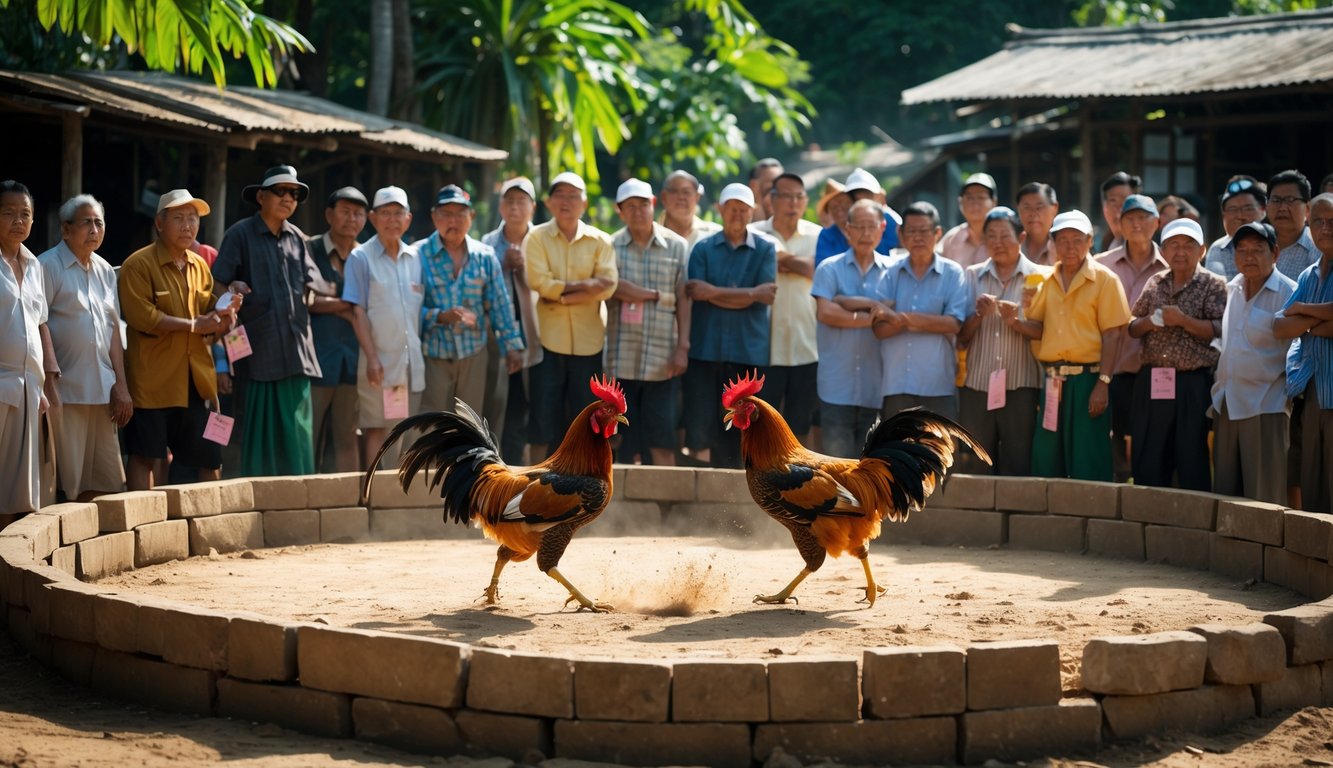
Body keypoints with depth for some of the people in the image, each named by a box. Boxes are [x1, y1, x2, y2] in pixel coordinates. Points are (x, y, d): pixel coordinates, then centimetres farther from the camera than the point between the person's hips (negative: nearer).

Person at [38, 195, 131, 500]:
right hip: (66, 392, -6)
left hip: (102, 391, 7)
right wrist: (48, 387, -14)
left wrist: (121, 386, 11)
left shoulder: (105, 270, 15)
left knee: (108, 482, 6)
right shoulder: (49, 266, -6)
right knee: (69, 485, -5)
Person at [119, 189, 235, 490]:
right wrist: (194, 324, -17)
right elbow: (141, 316, -18)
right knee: (147, 456, -3)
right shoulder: (138, 265, -7)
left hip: (196, 378, 6)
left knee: (209, 459, 8)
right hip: (152, 378, -6)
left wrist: (223, 317, -2)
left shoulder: (200, 266, 15)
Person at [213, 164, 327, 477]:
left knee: (297, 436, 3)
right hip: (259, 354, -4)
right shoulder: (240, 235, 2)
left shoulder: (297, 239, 17)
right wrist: (232, 289, -19)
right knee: (260, 431, -3)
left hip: (295, 353, 4)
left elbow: (313, 289, 20)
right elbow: (216, 285, -3)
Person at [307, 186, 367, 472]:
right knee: (307, 439, -6)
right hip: (316, 359, -4)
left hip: (352, 360, 4)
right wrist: (349, 306, -6)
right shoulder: (310, 251, 2)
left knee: (348, 438, 7)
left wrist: (335, 304, -4)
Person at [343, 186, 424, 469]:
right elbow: (358, 312, -7)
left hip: (412, 360, 4)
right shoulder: (361, 258, -2)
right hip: (379, 360, -4)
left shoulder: (415, 258, 11)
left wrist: (421, 353, 8)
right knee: (376, 429, -3)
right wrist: (372, 358, -13)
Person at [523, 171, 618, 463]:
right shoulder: (536, 237, 3)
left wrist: (562, 294, -13)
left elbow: (607, 286, -7)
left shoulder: (600, 240, 7)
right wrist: (585, 285, -11)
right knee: (543, 417, -1)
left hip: (588, 341, 2)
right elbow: (541, 284, -11)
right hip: (548, 339, -2)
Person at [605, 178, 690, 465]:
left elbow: (683, 300, 4)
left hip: (662, 359, 0)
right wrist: (658, 295, -4)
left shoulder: (676, 246, 7)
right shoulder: (611, 246, 5)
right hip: (622, 359, 0)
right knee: (623, 442, 2)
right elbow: (613, 289, -9)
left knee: (662, 441, -2)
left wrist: (683, 347, -3)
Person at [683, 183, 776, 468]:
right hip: (706, 347, 0)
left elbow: (766, 296, -6)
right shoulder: (703, 248, 8)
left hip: (749, 349, 0)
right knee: (701, 426, -5)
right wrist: (750, 294, -10)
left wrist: (714, 292, -8)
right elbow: (696, 292, -7)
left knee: (737, 433, 2)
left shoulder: (765, 249, 6)